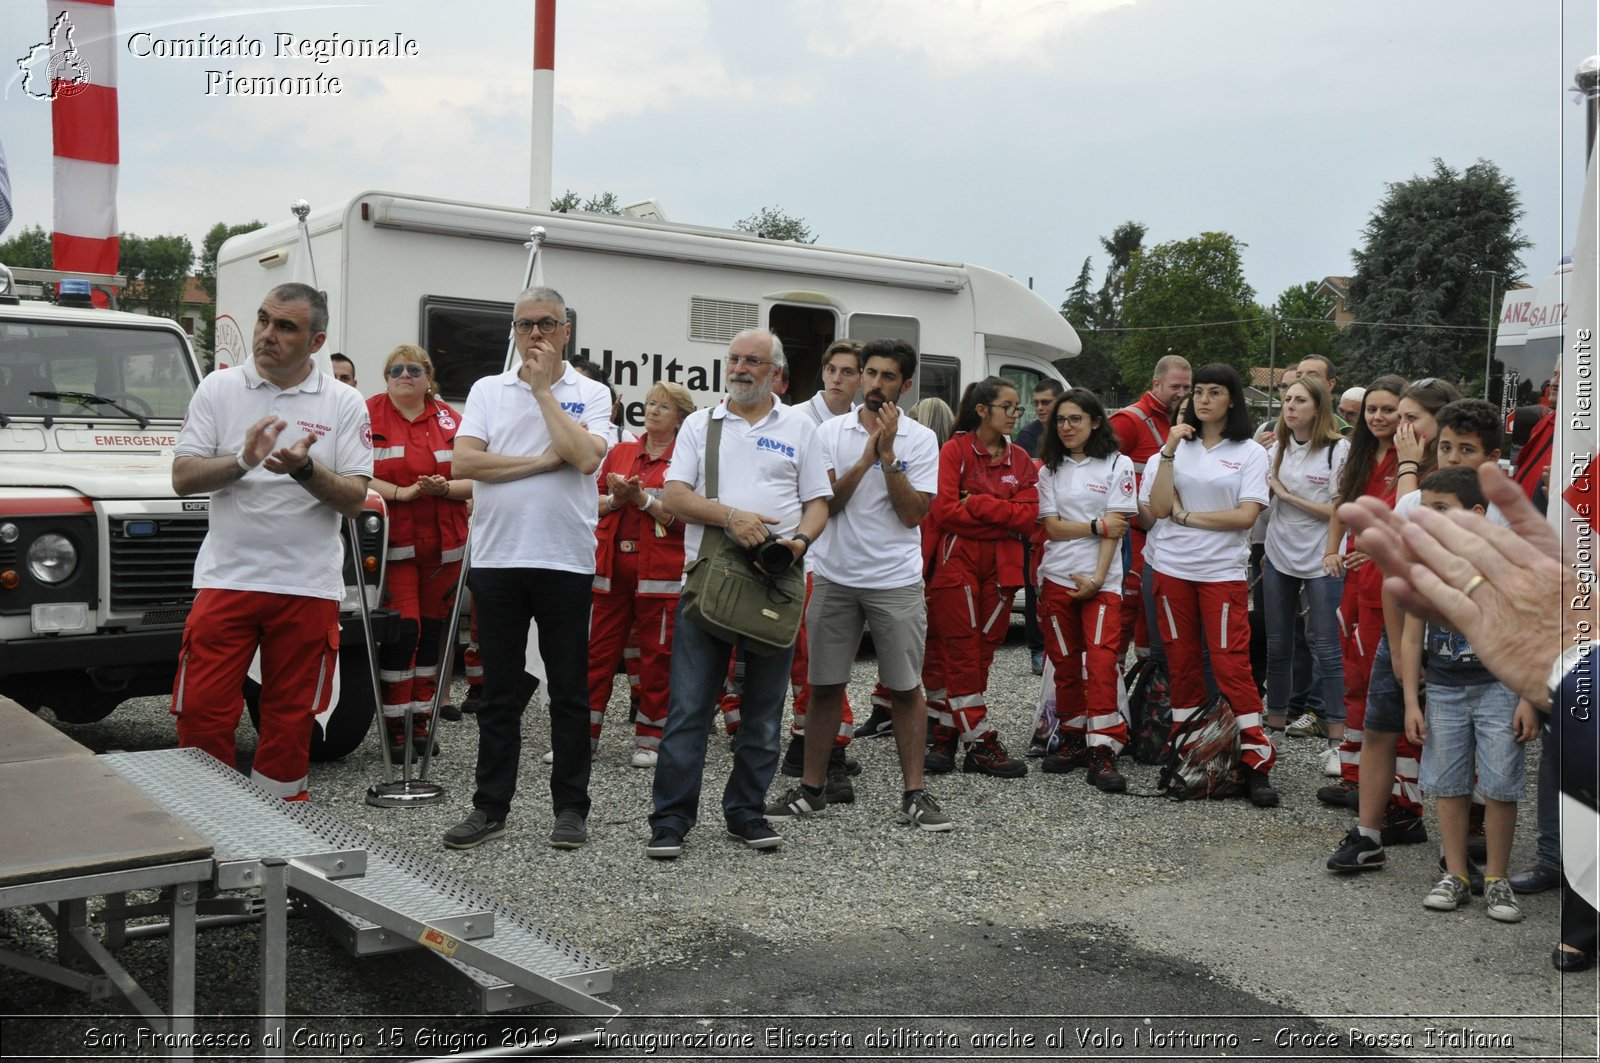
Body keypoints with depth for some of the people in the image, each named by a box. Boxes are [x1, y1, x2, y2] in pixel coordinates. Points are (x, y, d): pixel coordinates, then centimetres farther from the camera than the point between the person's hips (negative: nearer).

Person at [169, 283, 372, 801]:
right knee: (202, 714, -1)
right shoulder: (219, 389, 4)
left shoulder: (344, 404, 2)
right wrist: (243, 460, -20)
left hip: (308, 585, 0)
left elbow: (354, 499, -3)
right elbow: (182, 478, -2)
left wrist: (305, 469, -21)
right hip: (227, 577, 0)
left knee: (291, 721, 8)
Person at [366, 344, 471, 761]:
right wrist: (401, 493, -20)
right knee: (402, 629, -10)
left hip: (442, 545, 4)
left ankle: (421, 719, 20)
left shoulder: (448, 420, 7)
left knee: (433, 630, 9)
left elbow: (474, 480, 5)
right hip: (393, 541, -3)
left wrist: (444, 487, -14)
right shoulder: (369, 414, -1)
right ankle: (394, 725, 2)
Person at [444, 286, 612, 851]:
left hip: (566, 560, -2)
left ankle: (571, 808, 16)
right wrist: (544, 461, -9)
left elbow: (585, 457, -14)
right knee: (499, 692, 9)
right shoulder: (487, 390, 9)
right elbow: (465, 461, -5)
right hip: (497, 557, 2)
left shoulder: (591, 394, 5)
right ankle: (491, 808, 18)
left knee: (569, 692, 6)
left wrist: (543, 389, -7)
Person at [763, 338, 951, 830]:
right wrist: (868, 455, -14)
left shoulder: (920, 439, -1)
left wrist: (888, 453, -15)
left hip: (896, 581, -1)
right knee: (825, 684, 7)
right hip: (835, 576, 2)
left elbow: (913, 513, -9)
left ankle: (914, 792, 13)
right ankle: (812, 787, 18)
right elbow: (827, 503, -6)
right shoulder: (831, 432, 4)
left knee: (905, 688, 3)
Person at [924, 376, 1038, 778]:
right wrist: (1003, 515, -8)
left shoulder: (1020, 459, 10)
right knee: (961, 653, -3)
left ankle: (945, 735, 13)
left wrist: (976, 503, -12)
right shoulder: (955, 450, -3)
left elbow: (1028, 517, -2)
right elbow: (945, 511, -14)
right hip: (957, 563, -4)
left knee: (981, 653, 5)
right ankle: (982, 745, 2)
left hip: (1001, 567, 5)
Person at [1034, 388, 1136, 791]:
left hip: (1101, 580, -3)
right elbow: (1051, 527, 2)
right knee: (1065, 663, 7)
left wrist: (1097, 578, -12)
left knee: (1101, 662, -12)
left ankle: (1102, 751, -11)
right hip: (1057, 577, 3)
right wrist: (1097, 526, -8)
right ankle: (1072, 740, 18)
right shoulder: (1049, 469, 12)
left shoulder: (1117, 465, 2)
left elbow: (1117, 530, -5)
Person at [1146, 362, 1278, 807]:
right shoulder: (1178, 447, 9)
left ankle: (1256, 762, -2)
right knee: (1181, 662, 9)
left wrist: (1186, 515, -7)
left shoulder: (1250, 452, 1)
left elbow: (1246, 516, -10)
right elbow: (1159, 508, -2)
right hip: (1173, 569, 3)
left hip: (1222, 572, -3)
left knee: (1232, 664, -7)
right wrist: (1169, 451, -9)